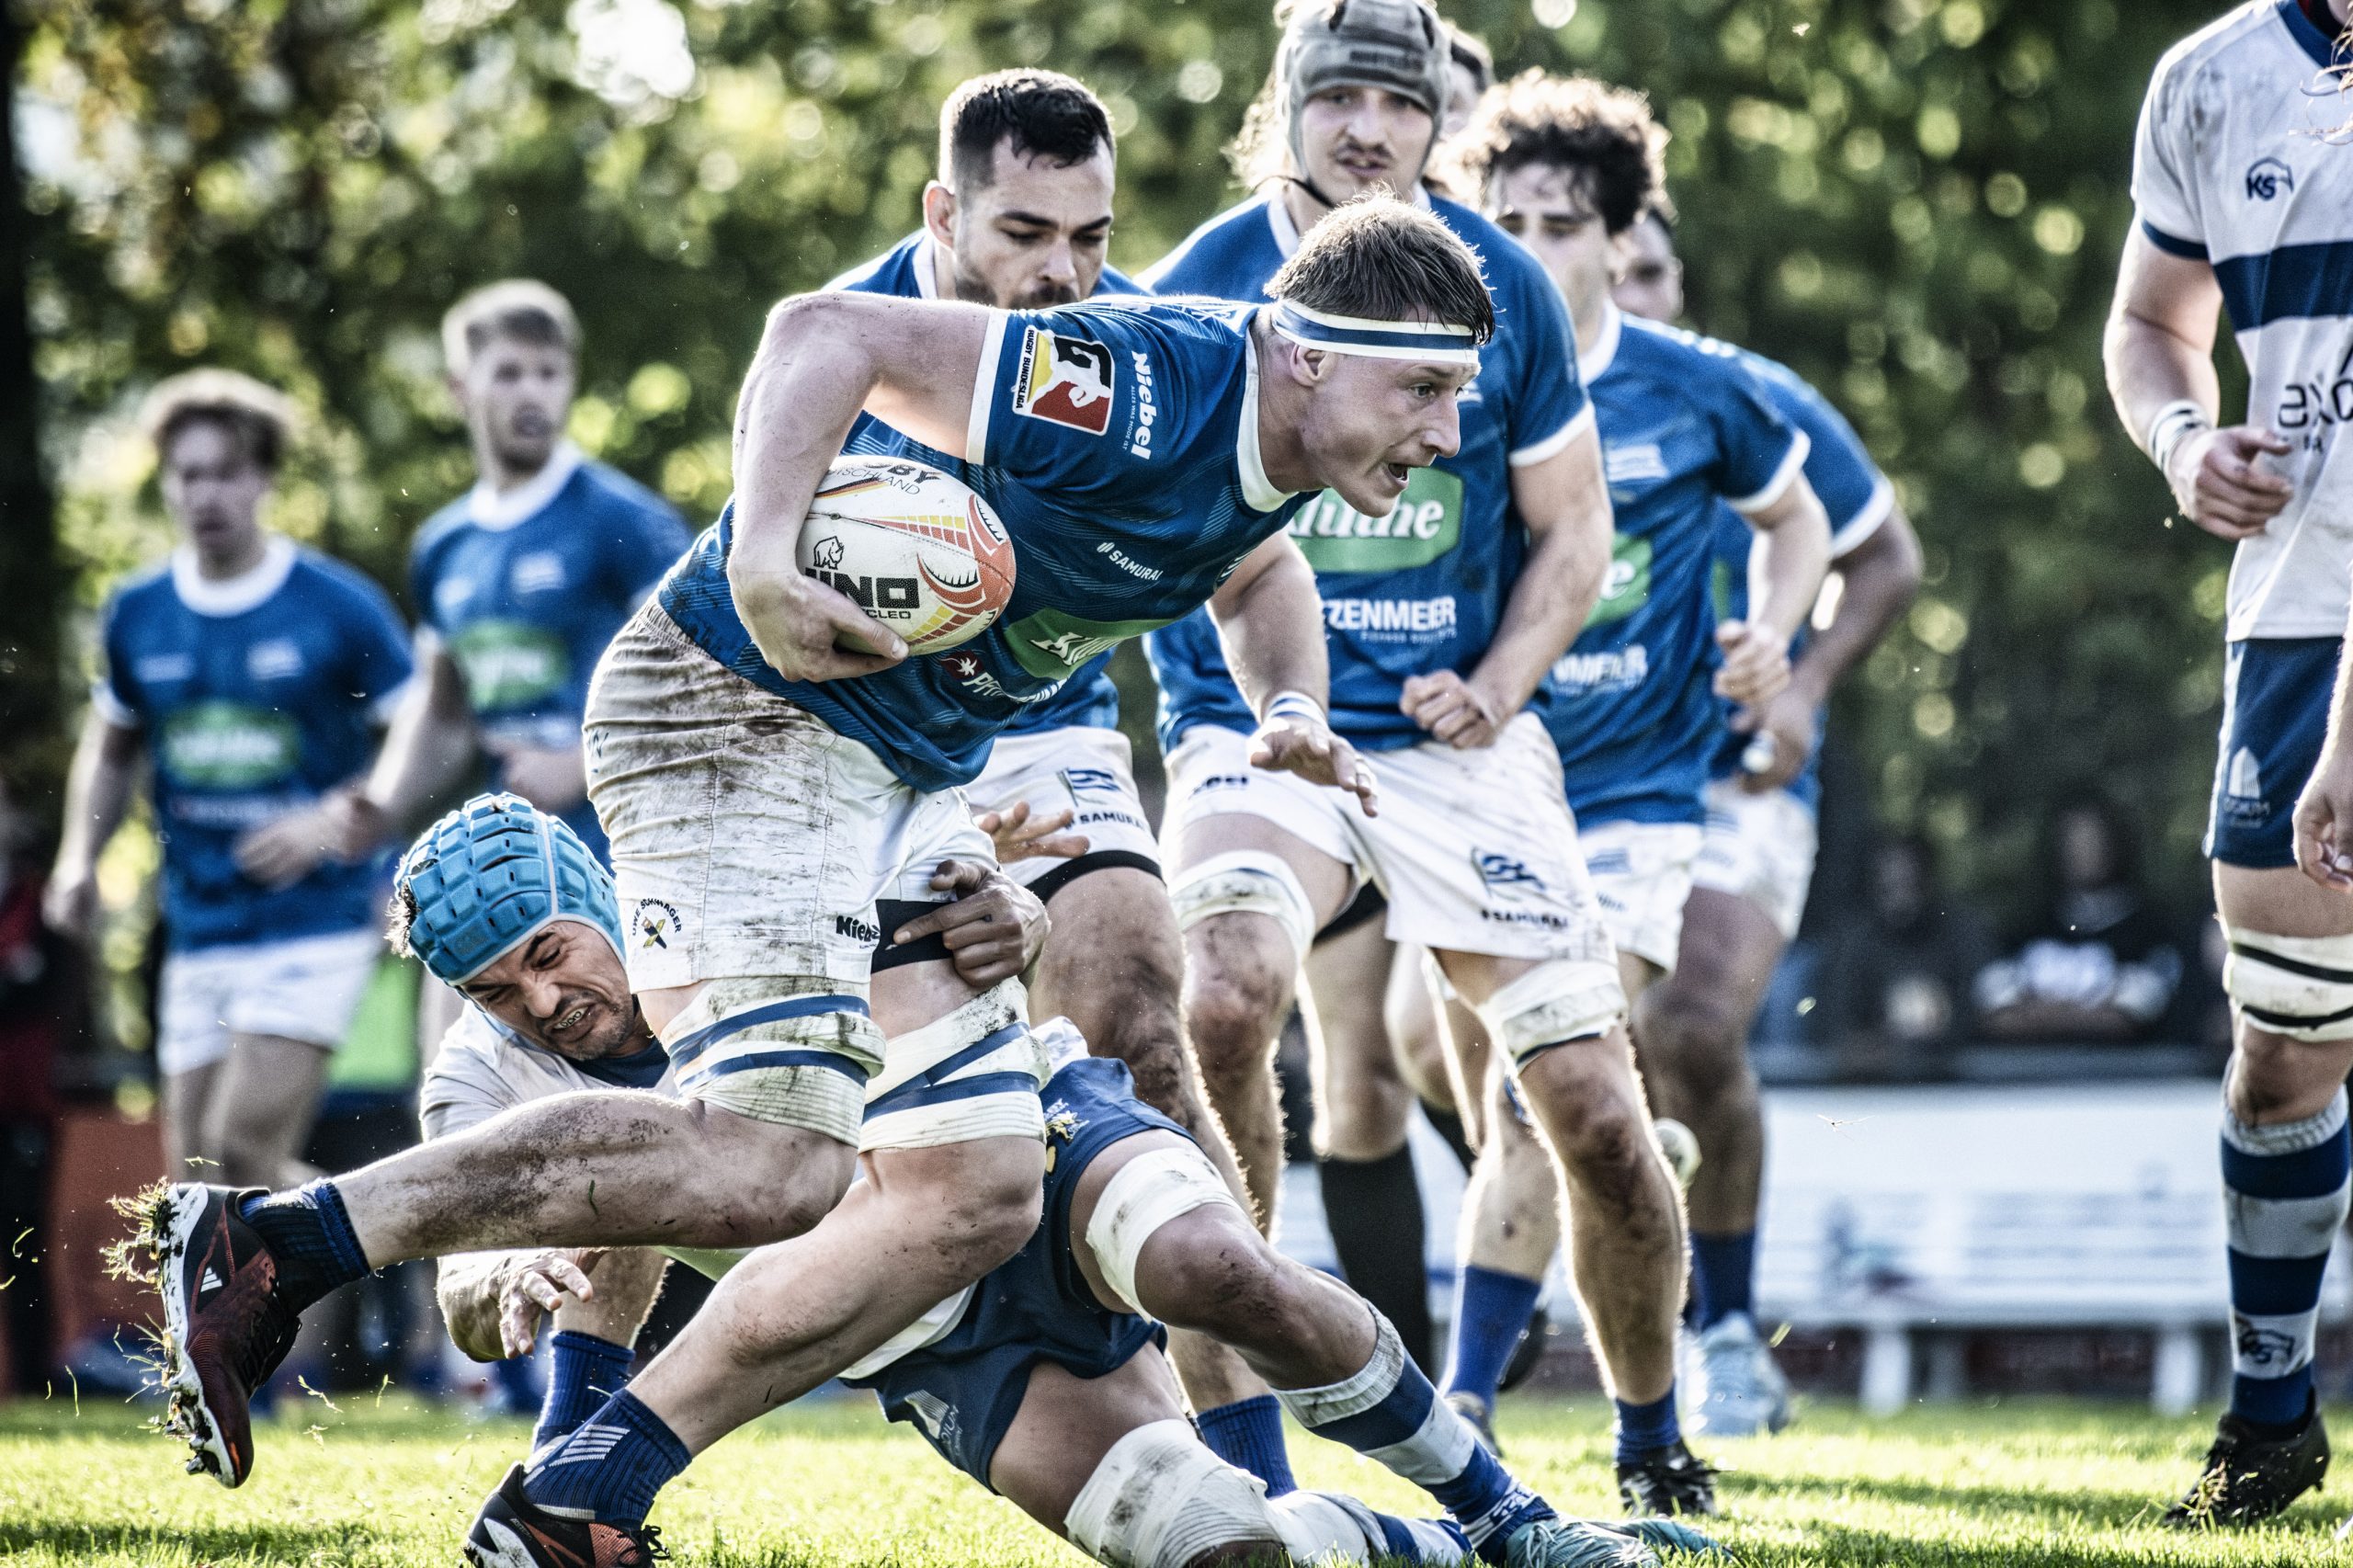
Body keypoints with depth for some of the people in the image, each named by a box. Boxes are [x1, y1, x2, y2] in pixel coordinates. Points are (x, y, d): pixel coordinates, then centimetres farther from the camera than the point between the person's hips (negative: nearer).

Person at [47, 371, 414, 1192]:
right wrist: (79, 859, 7)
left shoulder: (339, 607, -6)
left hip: (314, 926, -5)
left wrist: (334, 822, -18)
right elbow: (110, 752, 23)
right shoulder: (138, 614, 7)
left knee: (242, 1149, -18)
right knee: (196, 1178, 4)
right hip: (199, 933, 5)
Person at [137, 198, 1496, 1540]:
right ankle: (271, 1242, -18)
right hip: (744, 703, -10)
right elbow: (825, 332, -28)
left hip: (909, 774, 10)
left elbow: (1255, 569, 29)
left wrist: (1295, 709, 8)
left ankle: (585, 1493, 5)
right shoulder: (1137, 390, -24)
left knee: (982, 1195, 3)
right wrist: (760, 565, -39)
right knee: (772, 1166, -24)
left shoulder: (1273, 440, 5)